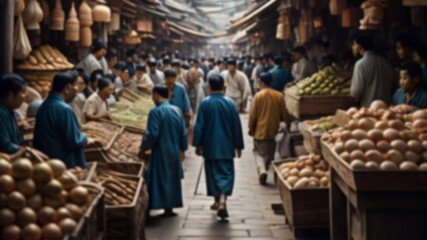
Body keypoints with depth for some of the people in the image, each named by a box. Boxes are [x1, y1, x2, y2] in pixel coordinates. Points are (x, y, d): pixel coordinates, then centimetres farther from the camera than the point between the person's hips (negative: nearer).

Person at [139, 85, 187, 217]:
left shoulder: (155, 112, -14)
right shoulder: (177, 110, 3)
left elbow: (152, 134, -18)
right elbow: (183, 132, 7)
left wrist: (143, 149, -7)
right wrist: (182, 149, 16)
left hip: (160, 152, -6)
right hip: (175, 151, 6)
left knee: (161, 180, 2)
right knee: (172, 179, 14)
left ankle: (166, 207, 2)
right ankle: (170, 208, 19)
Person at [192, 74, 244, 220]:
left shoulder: (205, 103, -8)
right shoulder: (230, 103, -5)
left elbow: (199, 126, -7)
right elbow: (237, 126, 0)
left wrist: (198, 144, 1)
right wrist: (238, 145, 9)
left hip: (210, 146, 0)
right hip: (226, 146, 0)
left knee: (213, 172, 14)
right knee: (226, 173, 2)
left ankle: (218, 200, 23)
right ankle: (222, 201, -17)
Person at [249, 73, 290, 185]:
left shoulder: (258, 96, -10)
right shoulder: (279, 96, -4)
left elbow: (253, 114, -7)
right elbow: (284, 113, 1)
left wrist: (251, 128, 6)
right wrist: (288, 125, 15)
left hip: (260, 130, -2)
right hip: (273, 130, 2)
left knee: (259, 151, 8)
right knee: (269, 153, 17)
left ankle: (262, 170, -13)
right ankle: (264, 170, 23)